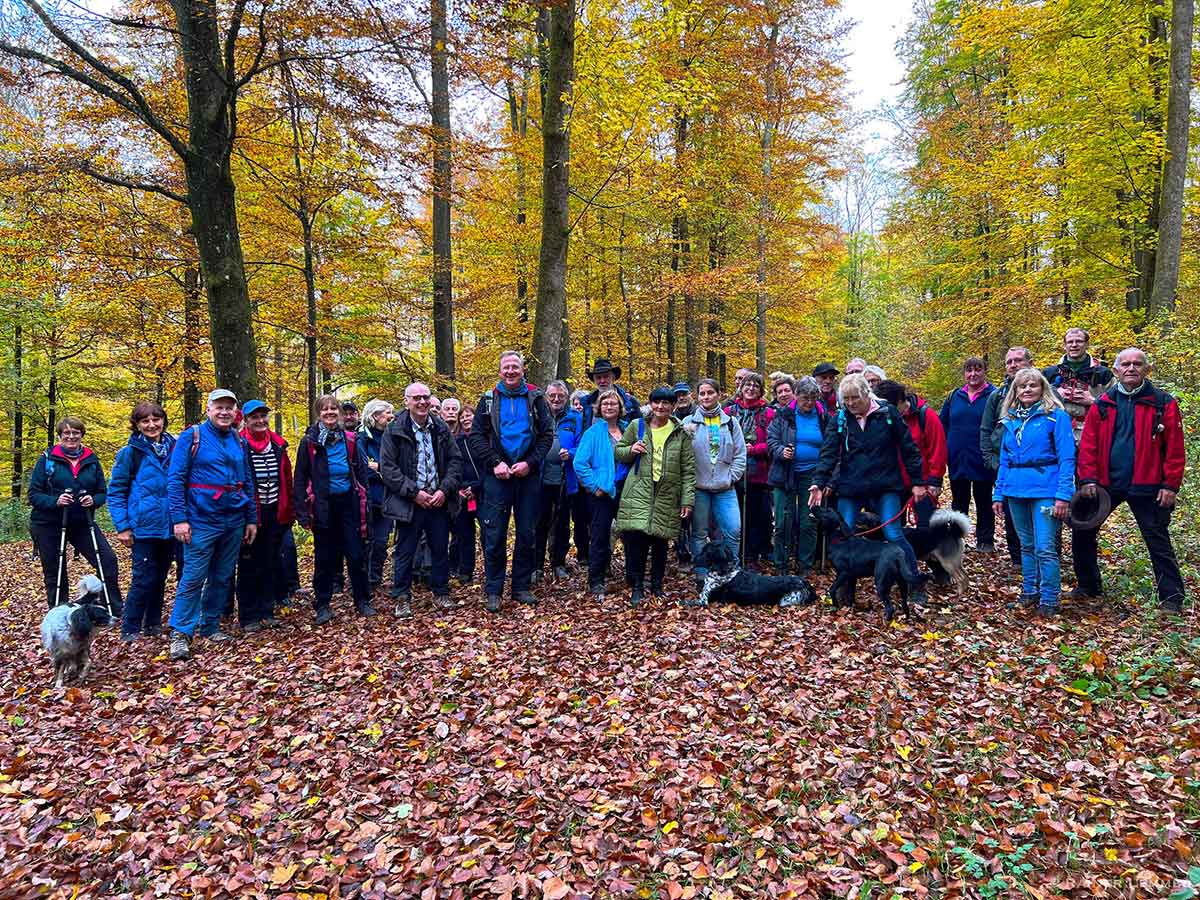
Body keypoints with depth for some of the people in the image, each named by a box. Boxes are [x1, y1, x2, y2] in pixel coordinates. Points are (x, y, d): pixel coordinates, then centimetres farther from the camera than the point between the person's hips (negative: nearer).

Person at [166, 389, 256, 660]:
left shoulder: (239, 442, 10)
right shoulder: (191, 437, -4)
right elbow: (175, 479, -7)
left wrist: (251, 518, 10)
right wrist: (179, 518, -15)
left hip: (234, 522, 5)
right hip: (201, 522, -5)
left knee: (222, 577, 12)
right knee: (193, 578, -6)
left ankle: (211, 626, 24)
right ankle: (180, 633, 2)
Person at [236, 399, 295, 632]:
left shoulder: (278, 444, 8)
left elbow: (287, 478, 12)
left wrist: (289, 510, 9)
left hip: (275, 513, 5)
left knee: (271, 564, 11)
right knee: (249, 565, 3)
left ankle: (267, 612, 22)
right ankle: (248, 617, 12)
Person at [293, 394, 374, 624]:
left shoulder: (350, 439, 4)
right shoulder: (309, 441, -2)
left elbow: (362, 472, 7)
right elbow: (300, 478, -3)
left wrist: (364, 503, 0)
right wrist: (302, 511, -9)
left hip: (348, 503, 2)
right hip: (323, 506, -1)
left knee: (356, 555, 5)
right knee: (324, 558, 8)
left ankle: (362, 601, 18)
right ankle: (322, 605, 19)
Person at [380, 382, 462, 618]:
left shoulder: (441, 428, 7)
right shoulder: (394, 431, -5)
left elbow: (455, 461, 7)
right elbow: (387, 468, -9)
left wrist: (444, 490, -7)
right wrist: (414, 493, -14)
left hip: (439, 501, 3)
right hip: (408, 502, -3)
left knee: (441, 549, 11)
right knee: (405, 551, 5)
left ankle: (441, 593, 25)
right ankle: (402, 598, 18)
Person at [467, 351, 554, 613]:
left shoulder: (536, 399, 5)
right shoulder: (489, 399, 5)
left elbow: (547, 434, 3)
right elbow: (476, 436, 2)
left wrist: (530, 463, -10)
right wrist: (495, 463, -10)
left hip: (528, 475, 1)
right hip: (497, 475, -1)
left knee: (527, 534, 7)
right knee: (494, 535, 0)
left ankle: (521, 587, 19)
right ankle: (493, 591, 10)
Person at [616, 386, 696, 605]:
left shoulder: (681, 434, 6)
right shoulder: (636, 427, 6)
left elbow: (688, 470, 4)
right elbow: (618, 452, 15)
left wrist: (687, 499, -1)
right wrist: (631, 450, -7)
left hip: (667, 497, 1)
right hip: (638, 494, -1)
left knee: (661, 543, 9)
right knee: (636, 540, -10)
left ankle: (657, 585, 26)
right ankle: (637, 587, 3)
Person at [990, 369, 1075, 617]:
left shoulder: (1056, 416, -4)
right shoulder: (1010, 420, 12)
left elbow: (1066, 459, -9)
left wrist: (1063, 495, -16)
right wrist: (998, 493, 11)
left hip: (1045, 490, -5)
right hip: (1016, 491, 6)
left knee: (1045, 548, -7)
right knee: (1027, 546, 15)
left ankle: (1049, 600, 5)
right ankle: (1029, 592, 26)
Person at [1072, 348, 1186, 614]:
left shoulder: (1164, 403, -2)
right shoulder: (1102, 404, 4)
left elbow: (1175, 449, -5)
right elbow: (1088, 444, 0)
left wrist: (1170, 485, -10)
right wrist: (1088, 479, -8)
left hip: (1146, 487, -3)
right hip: (1106, 483, 3)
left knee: (1158, 541, 4)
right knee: (1082, 532, 8)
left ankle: (1172, 597, 13)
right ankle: (1088, 586, 24)